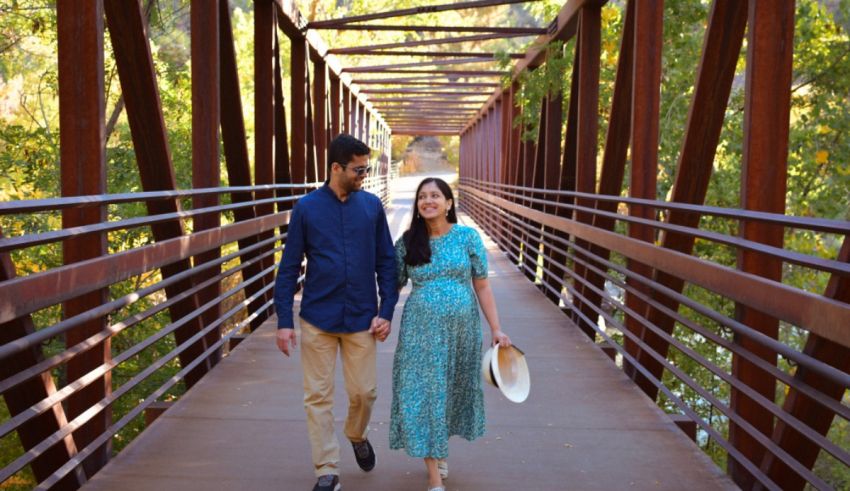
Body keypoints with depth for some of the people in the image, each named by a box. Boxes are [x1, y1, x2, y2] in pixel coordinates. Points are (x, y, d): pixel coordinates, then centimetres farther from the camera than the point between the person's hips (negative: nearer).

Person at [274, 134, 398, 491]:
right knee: (317, 396, 5)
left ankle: (357, 436, 40)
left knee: (364, 392, 8)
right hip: (317, 319, -1)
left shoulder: (372, 206, 0)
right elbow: (289, 267, -1)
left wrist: (386, 311, -2)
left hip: (361, 318, 1)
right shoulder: (306, 208, -4)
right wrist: (284, 321, -5)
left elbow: (386, 262, 4)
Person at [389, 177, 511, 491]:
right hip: (421, 330, 0)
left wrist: (496, 329, -2)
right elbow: (393, 285, 7)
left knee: (451, 391, 13)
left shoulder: (468, 237, -2)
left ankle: (440, 452, 39)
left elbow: (482, 286, 1)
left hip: (461, 329, 1)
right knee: (424, 394, -3)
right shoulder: (408, 242, 0)